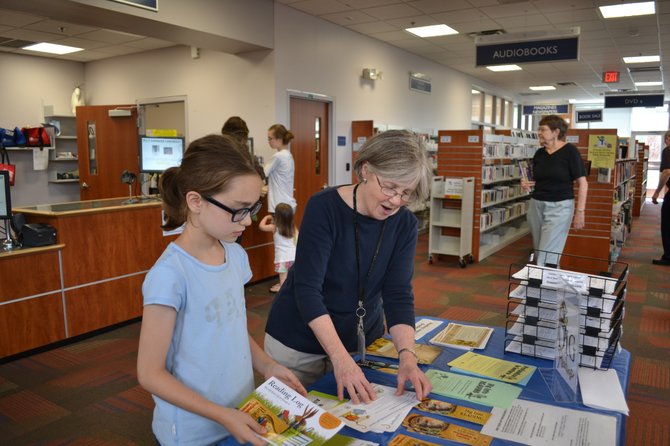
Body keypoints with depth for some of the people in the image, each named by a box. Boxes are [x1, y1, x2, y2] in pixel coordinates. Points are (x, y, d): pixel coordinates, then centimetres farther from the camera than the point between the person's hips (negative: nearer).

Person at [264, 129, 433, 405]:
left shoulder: (404, 224, -9)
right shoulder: (324, 207, -23)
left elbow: (398, 294, -13)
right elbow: (307, 289, -26)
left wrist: (407, 355, -28)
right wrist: (340, 358, -34)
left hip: (363, 340, 4)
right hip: (300, 341, -3)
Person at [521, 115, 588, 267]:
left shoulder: (570, 151, -9)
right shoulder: (539, 153, 7)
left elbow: (582, 183, -9)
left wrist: (580, 211, -14)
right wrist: (527, 184, -4)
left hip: (559, 207, -6)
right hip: (536, 205, 6)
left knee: (548, 255, -7)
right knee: (539, 253, 12)